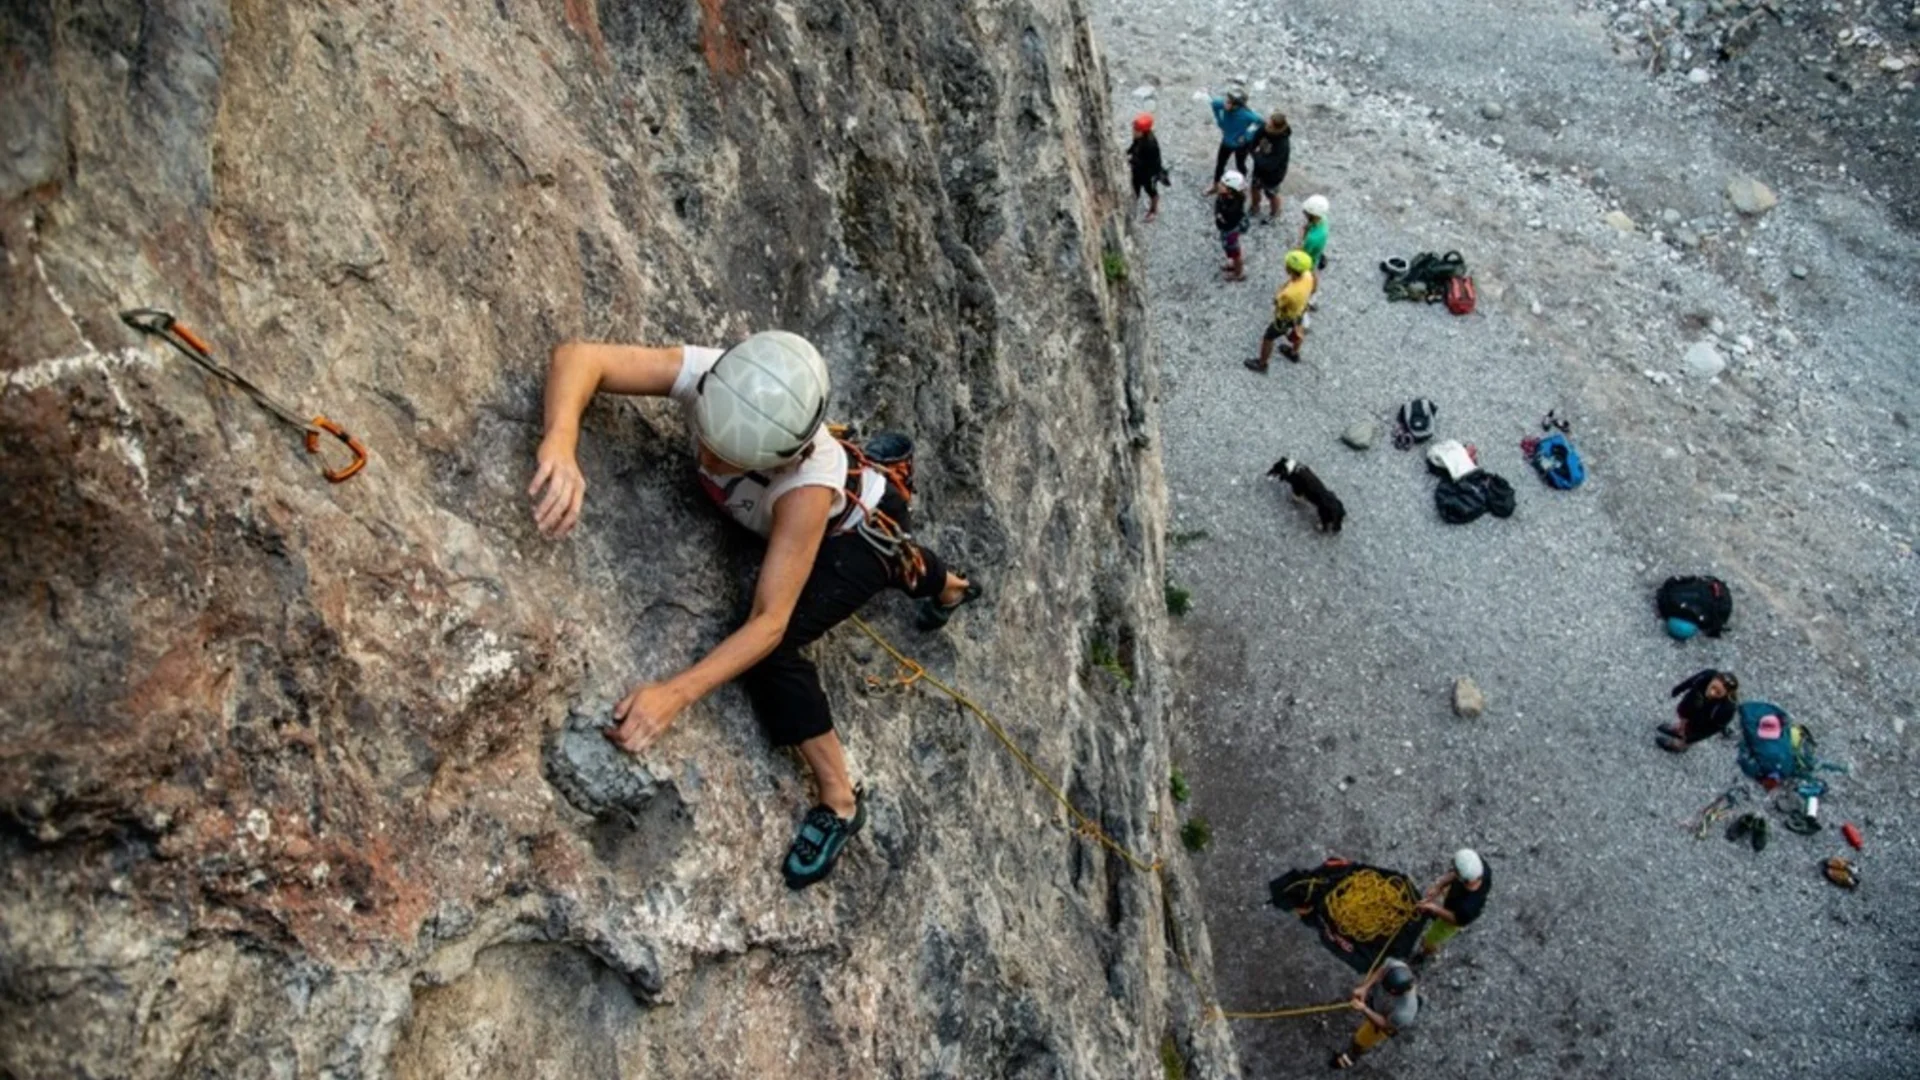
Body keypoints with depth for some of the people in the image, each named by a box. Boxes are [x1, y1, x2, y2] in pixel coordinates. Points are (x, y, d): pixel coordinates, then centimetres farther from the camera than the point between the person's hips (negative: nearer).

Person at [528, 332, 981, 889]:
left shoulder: (808, 484, -47)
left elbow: (771, 621, -45)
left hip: (862, 529, -6)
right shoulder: (700, 372, -37)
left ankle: (839, 801, -2)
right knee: (893, 561, 37)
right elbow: (577, 356, -44)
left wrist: (675, 693, -57)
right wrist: (560, 441, -65)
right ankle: (950, 587, 73)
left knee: (767, 645, -22)